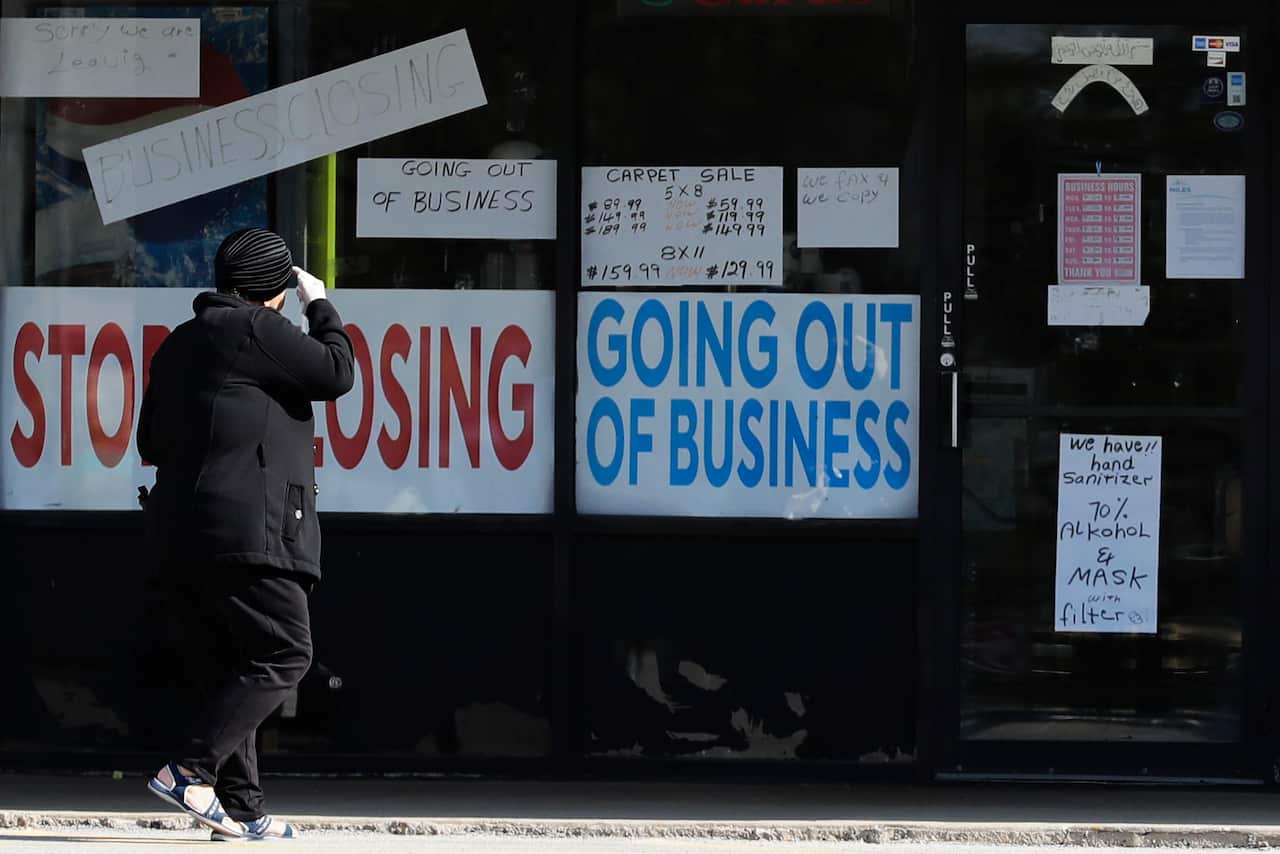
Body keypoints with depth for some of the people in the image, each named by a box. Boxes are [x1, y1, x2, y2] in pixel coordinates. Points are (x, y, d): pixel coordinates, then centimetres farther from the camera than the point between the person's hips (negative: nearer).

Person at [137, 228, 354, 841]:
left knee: (224, 673, 10)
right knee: (284, 657, -6)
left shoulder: (178, 344, 21)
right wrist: (320, 306, 10)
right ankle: (191, 772, -16)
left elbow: (151, 442, 24)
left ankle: (241, 809, 7)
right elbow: (336, 374, -3)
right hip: (246, 531, -9)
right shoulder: (256, 330, -6)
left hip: (178, 536, 9)